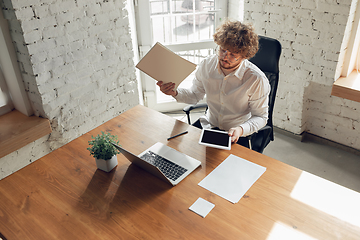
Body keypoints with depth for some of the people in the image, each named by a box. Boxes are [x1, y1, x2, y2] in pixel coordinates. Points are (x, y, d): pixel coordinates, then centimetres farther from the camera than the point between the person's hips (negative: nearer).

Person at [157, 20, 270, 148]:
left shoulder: (257, 80, -21)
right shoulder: (207, 65, -8)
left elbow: (260, 117, -10)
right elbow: (195, 94, 7)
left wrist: (241, 129, -29)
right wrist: (175, 92, -13)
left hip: (236, 136, -3)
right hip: (208, 124, 4)